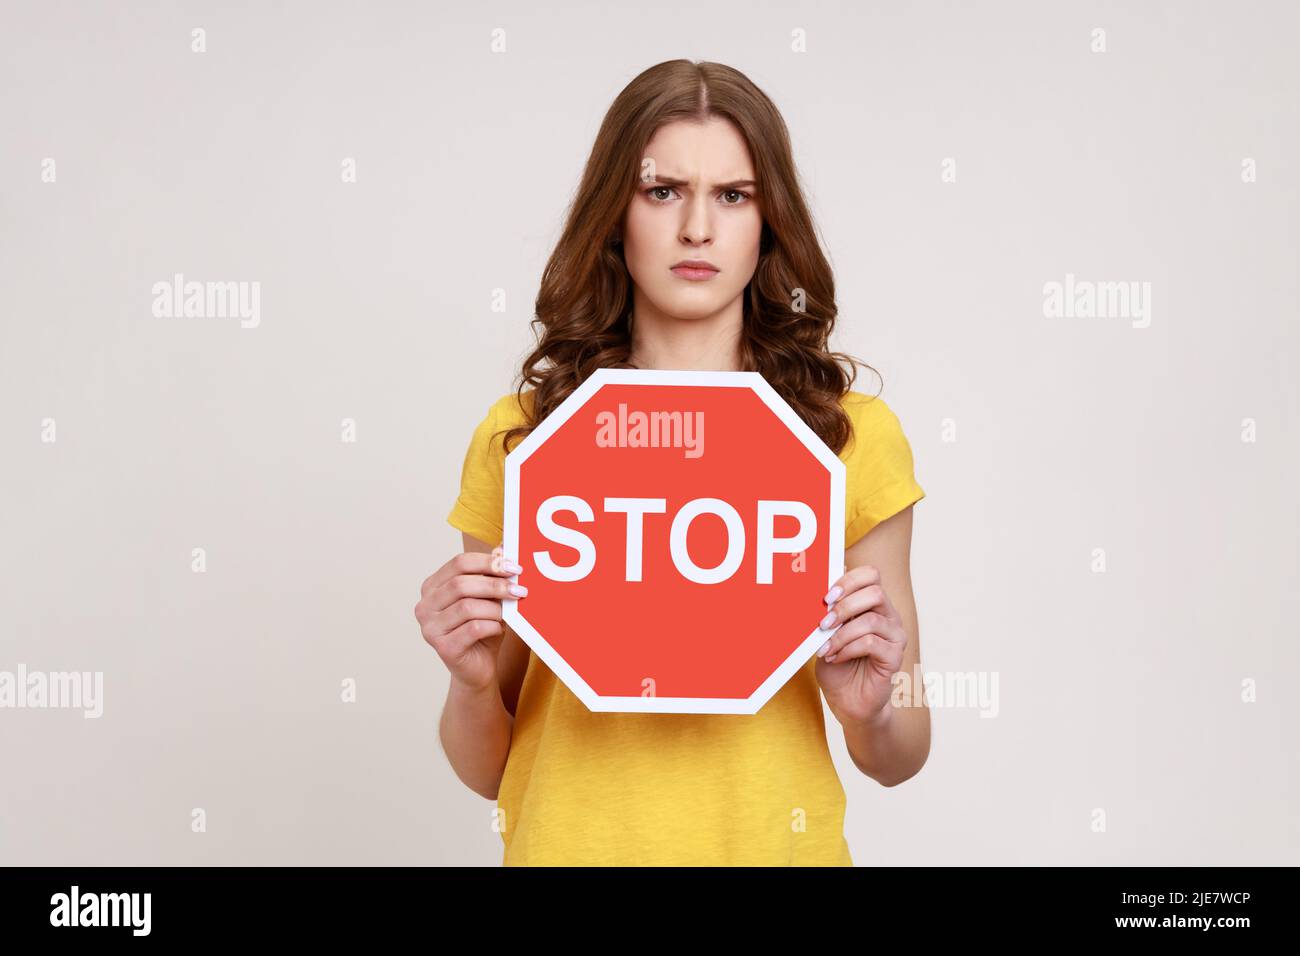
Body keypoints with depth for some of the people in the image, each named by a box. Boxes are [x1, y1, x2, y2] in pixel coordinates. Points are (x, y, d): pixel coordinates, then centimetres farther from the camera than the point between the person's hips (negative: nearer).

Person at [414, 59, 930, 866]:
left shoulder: (852, 432, -7)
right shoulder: (518, 435, -6)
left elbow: (900, 759, 1)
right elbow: (488, 770, 0)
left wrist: (868, 709, -19)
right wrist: (473, 681, -19)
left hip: (770, 839, 0)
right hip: (575, 839, 0)